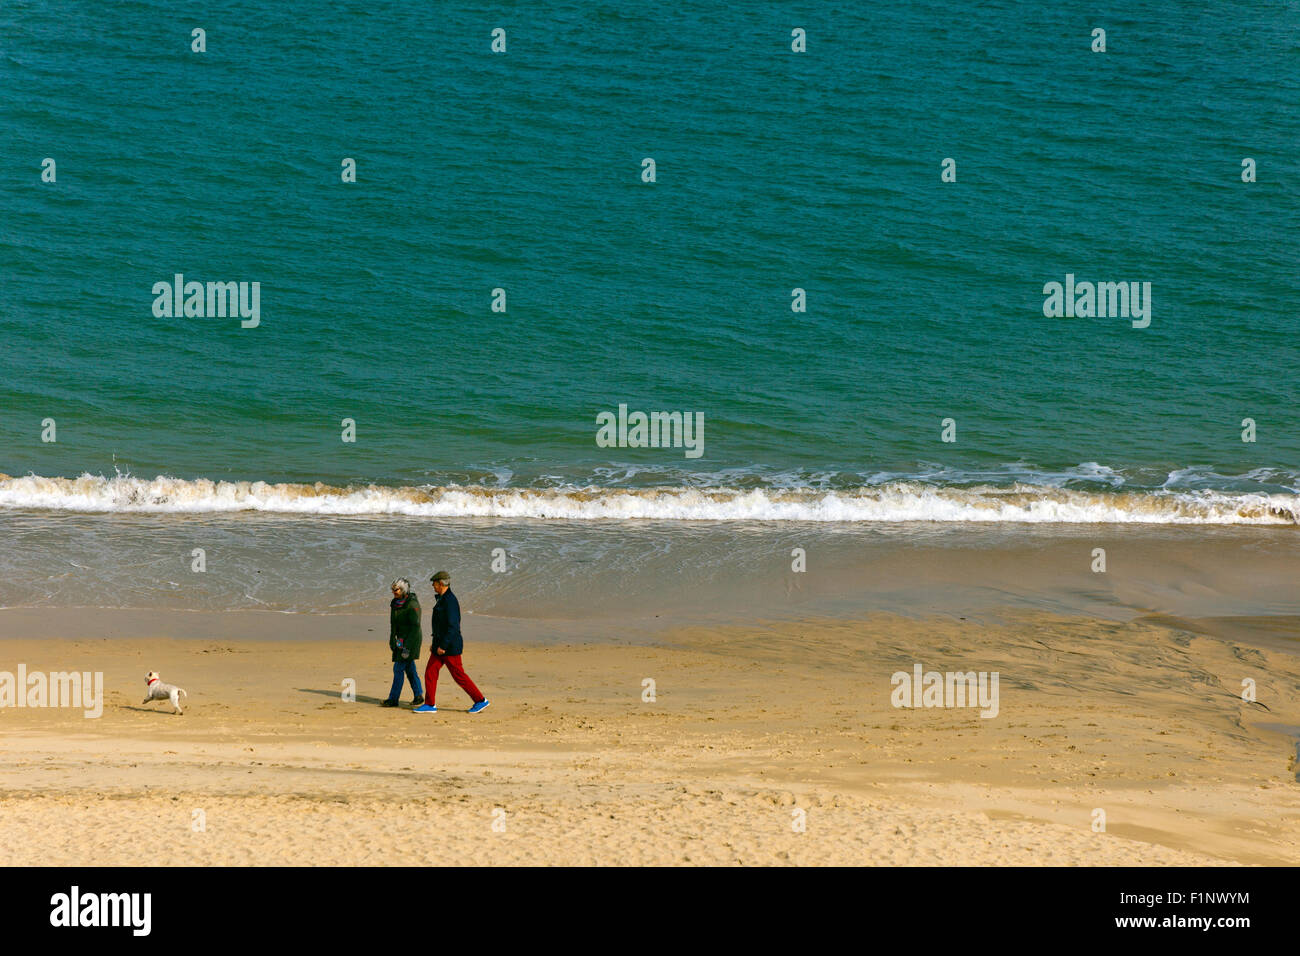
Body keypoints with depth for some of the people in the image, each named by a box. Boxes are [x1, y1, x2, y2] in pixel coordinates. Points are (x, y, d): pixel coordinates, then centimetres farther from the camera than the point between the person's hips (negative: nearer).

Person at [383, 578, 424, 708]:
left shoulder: (412, 604, -19)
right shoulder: (395, 603, 5)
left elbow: (415, 627, -21)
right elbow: (393, 623, 16)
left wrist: (407, 647, -24)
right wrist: (392, 640, 16)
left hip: (411, 639, -8)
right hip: (401, 639, 8)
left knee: (398, 668, -7)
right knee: (409, 668, 11)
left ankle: (393, 699, -2)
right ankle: (419, 696, 20)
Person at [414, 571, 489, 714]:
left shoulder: (450, 601, -19)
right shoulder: (443, 600, 13)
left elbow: (452, 626, -24)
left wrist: (443, 646, -24)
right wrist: (435, 643, 21)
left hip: (450, 646, -10)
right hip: (440, 644, 10)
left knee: (459, 675, -3)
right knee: (430, 672, 5)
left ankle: (480, 700, 6)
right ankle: (430, 705, 8)